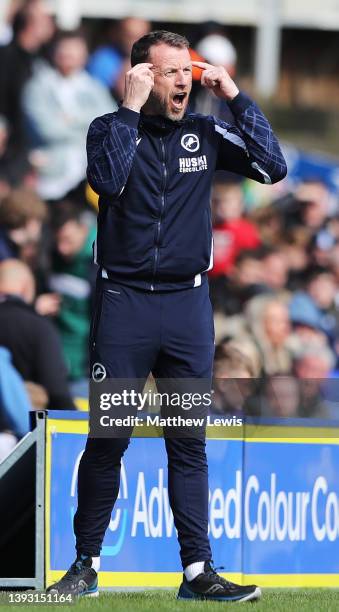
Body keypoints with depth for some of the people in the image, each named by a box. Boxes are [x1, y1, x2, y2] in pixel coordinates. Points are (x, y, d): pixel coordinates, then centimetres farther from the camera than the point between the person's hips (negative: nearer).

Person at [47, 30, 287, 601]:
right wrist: (132, 107, -17)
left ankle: (197, 570, 4)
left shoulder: (205, 133, 7)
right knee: (107, 439, -1)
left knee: (189, 442, 3)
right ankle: (86, 566, 8)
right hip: (124, 302, -2)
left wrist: (236, 97, -4)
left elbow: (272, 166, -2)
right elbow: (108, 178, -20)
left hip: (188, 303, 2)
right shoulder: (110, 128, 0)